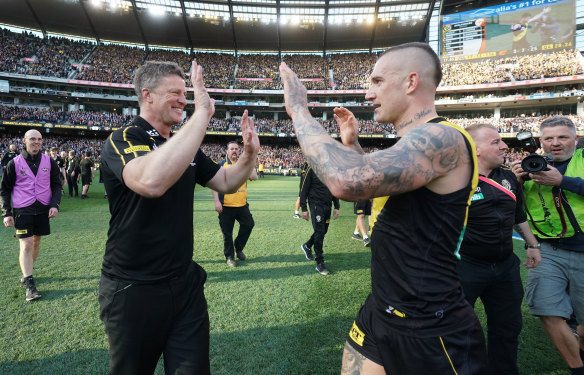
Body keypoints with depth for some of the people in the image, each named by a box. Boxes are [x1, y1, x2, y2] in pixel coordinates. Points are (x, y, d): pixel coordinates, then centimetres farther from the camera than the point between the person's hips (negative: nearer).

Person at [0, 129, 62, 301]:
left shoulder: (49, 162, 5)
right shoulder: (14, 163, 0)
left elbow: (56, 185, 9)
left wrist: (54, 205, -4)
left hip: (43, 209, 3)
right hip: (22, 210, -3)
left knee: (36, 241, 13)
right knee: (26, 245, -7)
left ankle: (27, 272, 32)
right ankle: (29, 284, -4)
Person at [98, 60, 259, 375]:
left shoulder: (184, 146, 8)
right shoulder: (122, 140, -16)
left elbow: (226, 183, 12)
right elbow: (151, 182, -39)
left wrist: (249, 154, -7)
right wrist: (202, 114, -36)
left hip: (185, 281, 6)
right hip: (133, 289, -5)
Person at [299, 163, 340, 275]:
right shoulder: (312, 169, -8)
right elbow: (304, 189, -6)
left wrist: (336, 207, 11)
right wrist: (304, 209, -9)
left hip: (327, 205, 6)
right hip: (316, 204, -6)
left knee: (323, 231, 12)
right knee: (319, 232, -9)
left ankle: (307, 246, 38)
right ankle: (320, 263, -2)